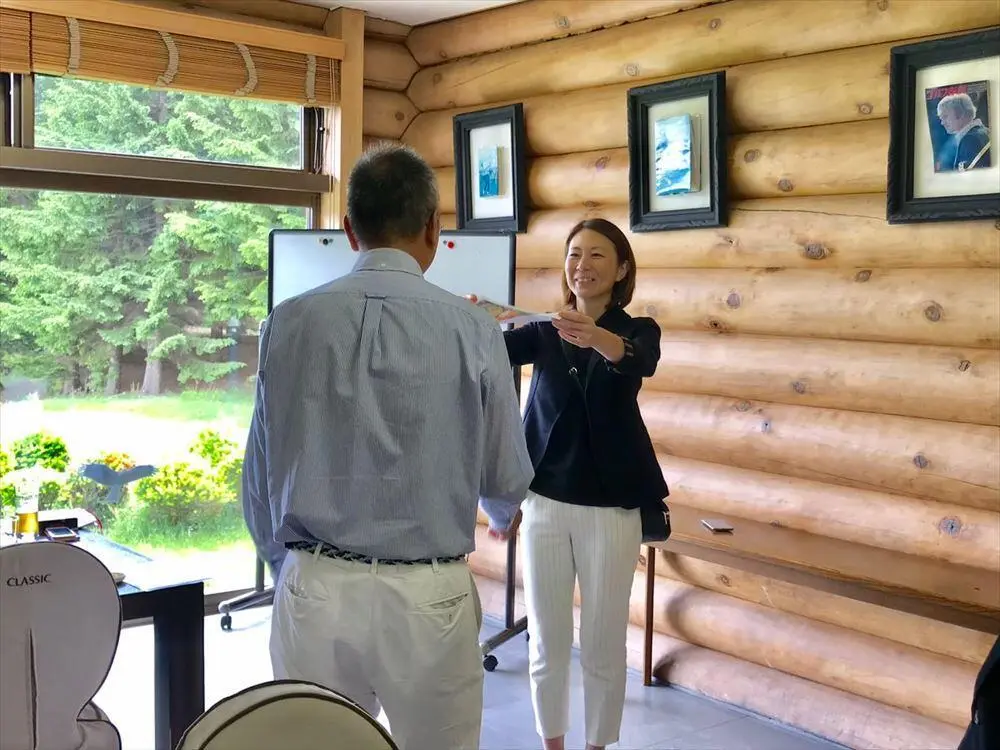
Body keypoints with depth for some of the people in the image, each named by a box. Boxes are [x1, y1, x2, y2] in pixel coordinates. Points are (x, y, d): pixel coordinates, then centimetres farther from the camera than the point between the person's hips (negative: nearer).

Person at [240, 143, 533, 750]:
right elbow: (509, 478, 2)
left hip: (314, 591, 2)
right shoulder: (472, 330, -9)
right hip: (427, 597, -2)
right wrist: (502, 514, 26)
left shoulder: (289, 324, -4)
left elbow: (261, 476, 4)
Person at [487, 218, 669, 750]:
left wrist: (596, 339, -49)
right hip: (544, 503, 2)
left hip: (610, 510, -2)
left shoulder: (638, 330, -3)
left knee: (603, 647, 6)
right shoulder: (544, 334, 5)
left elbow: (640, 359, -27)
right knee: (547, 643, 10)